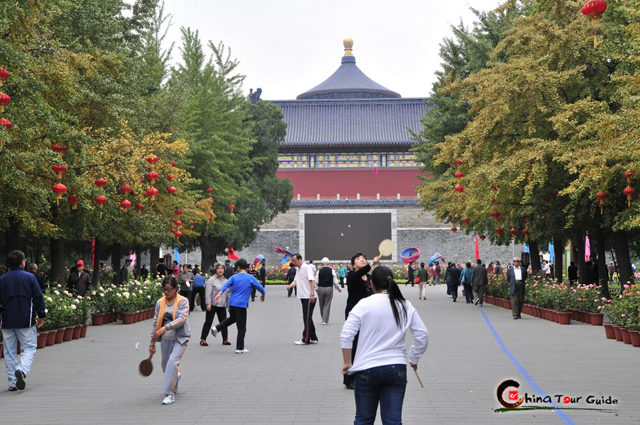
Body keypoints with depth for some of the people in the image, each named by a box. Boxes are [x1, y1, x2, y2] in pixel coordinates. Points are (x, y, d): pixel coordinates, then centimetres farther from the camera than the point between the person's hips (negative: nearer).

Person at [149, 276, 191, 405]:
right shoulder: (160, 303, 3)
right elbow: (155, 322, 7)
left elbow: (182, 319, -22)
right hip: (166, 339, 5)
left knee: (172, 361, -22)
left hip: (180, 338, -5)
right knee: (166, 367, 13)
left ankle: (170, 394, -15)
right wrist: (152, 342, 7)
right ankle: (176, 376, 49)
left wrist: (166, 327, -35)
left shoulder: (183, 301, -9)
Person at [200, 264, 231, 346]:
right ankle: (203, 339, 5)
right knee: (208, 322, 0)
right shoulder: (211, 280, -6)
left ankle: (225, 339, 15)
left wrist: (228, 303, 16)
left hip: (222, 305, 5)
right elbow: (208, 293, -11)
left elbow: (228, 293, 20)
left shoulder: (225, 280, 13)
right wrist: (208, 304, -17)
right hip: (212, 305, -5)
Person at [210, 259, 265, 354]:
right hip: (241, 305, -4)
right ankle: (240, 348, 7)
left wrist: (219, 294, -20)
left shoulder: (234, 277, 4)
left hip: (232, 303, 4)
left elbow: (226, 285, -10)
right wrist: (263, 295, 24)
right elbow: (260, 288, 4)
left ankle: (216, 328, 17)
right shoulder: (250, 278, -3)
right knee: (242, 327, 3)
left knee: (232, 318, 32)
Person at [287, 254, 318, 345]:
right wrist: (290, 286, -7)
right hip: (303, 297, 10)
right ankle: (313, 338, 19)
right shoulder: (298, 269, 17)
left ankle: (305, 339, -2)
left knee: (307, 318, -5)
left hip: (309, 297, -10)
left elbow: (312, 280, -18)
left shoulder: (307, 267, -11)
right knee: (307, 318, 12)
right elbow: (296, 280, 16)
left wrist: (312, 294, -24)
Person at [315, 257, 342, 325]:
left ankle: (323, 319, 24)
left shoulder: (319, 271, -5)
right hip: (329, 288, 0)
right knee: (327, 304, 4)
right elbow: (335, 281, -2)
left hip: (320, 288, 0)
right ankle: (325, 320, 0)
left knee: (321, 305, 13)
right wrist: (338, 288, 13)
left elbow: (316, 281, -6)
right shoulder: (332, 270, -4)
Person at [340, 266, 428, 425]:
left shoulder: (364, 304, -6)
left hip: (367, 369, -2)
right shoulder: (405, 306, 3)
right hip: (397, 369, 2)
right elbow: (422, 335, 4)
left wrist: (347, 363, 0)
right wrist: (413, 359, 15)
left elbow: (346, 335, -10)